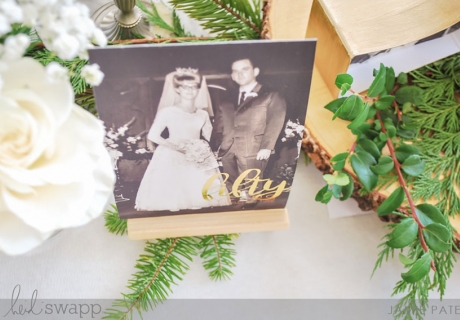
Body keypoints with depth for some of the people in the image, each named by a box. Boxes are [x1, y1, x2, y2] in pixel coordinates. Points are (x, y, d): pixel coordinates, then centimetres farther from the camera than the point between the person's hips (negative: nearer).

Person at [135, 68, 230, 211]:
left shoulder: (203, 114, 9)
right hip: (172, 159, -3)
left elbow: (211, 138, 16)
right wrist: (176, 147, -13)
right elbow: (152, 135, -7)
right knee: (172, 200, -10)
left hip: (197, 160, 4)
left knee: (201, 198, -2)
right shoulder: (168, 112, -2)